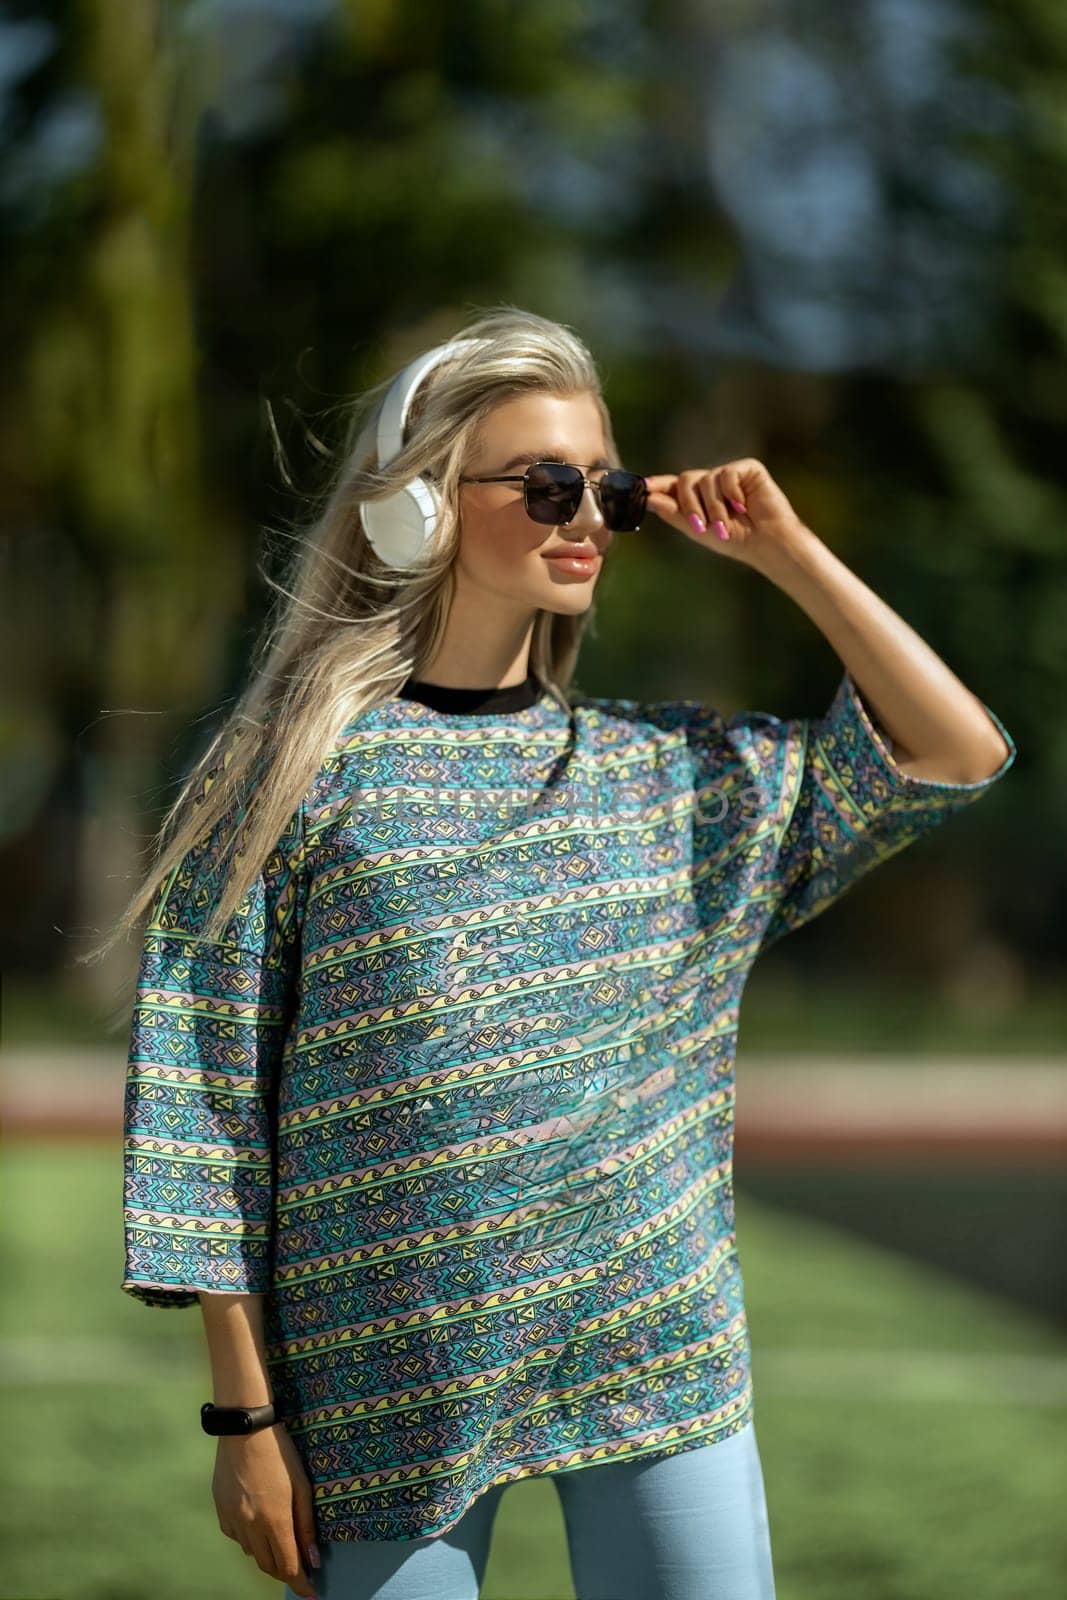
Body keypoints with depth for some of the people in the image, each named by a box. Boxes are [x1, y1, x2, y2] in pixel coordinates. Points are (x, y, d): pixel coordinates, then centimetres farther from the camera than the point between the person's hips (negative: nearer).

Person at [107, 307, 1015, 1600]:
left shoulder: (674, 769, 10)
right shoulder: (296, 771, -2)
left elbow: (958, 753, 12)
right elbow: (204, 1095, -4)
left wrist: (786, 552, 7)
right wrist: (246, 1413, -7)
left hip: (655, 1346, 3)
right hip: (389, 1382, -3)